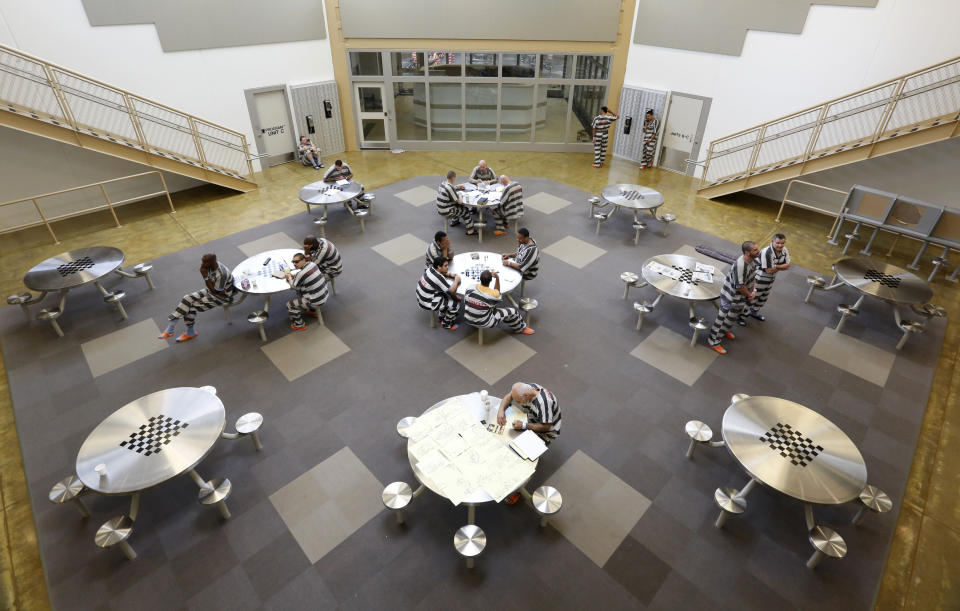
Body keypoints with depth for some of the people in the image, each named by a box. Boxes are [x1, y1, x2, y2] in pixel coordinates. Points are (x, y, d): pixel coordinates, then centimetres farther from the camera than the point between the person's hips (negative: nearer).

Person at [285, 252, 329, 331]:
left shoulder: (301, 274, -26)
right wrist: (294, 276, 4)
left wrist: (289, 278, 9)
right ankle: (311, 311, 45)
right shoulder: (312, 264, -4)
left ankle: (299, 325, 20)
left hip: (316, 301, -8)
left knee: (289, 305, 7)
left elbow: (294, 287, -8)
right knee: (300, 291, 33)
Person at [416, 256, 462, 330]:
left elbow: (441, 273, 19)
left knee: (446, 295, 25)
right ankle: (446, 324, 17)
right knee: (455, 305, -5)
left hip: (421, 296, 9)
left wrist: (450, 274, 1)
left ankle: (442, 317, 38)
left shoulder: (431, 268, -5)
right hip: (427, 303, -9)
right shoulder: (438, 278, -29)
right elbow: (452, 290, -25)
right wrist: (457, 280, -8)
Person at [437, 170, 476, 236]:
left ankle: (454, 221, 43)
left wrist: (457, 187, 21)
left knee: (458, 206, 30)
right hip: (447, 212, -9)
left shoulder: (442, 183, 1)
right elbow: (459, 201, -21)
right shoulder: (450, 187, -25)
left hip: (440, 210, 9)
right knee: (466, 210, 8)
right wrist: (459, 194, -2)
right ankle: (470, 230, 14)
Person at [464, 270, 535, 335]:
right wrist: (497, 278, -11)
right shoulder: (493, 294, -25)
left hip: (468, 319, 5)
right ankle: (521, 328, 37)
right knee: (513, 311, 9)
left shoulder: (470, 289, -16)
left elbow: (465, 302, 2)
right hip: (483, 323, -5)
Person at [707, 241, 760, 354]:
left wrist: (754, 290, -3)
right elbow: (739, 286, -30)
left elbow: (752, 276, 11)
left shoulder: (752, 260, -5)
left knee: (732, 316, 29)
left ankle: (724, 331, 53)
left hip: (740, 297, 9)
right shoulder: (740, 265, -36)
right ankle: (713, 340, 22)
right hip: (732, 297, -9)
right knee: (723, 318, 6)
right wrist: (749, 294, -13)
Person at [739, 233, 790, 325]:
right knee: (752, 297, 2)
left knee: (763, 297, 25)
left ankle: (754, 312, 47)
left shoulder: (784, 250, -8)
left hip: (771, 279, 9)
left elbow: (787, 265, -5)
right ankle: (741, 314, 18)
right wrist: (781, 267, -15)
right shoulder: (766, 252, -34)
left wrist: (776, 266, -22)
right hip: (759, 278, -8)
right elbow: (769, 270, -33)